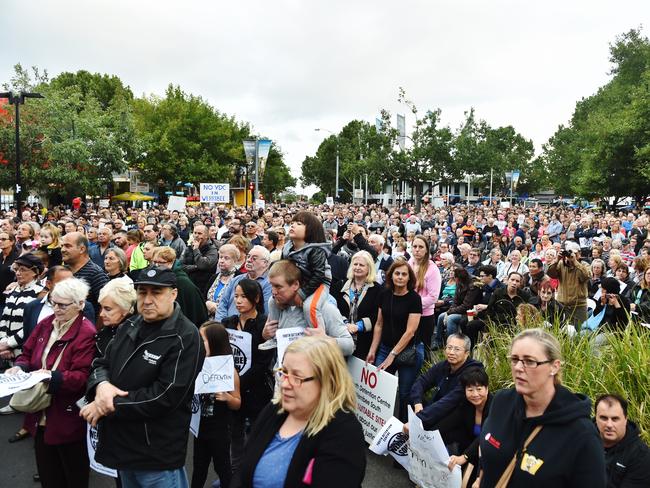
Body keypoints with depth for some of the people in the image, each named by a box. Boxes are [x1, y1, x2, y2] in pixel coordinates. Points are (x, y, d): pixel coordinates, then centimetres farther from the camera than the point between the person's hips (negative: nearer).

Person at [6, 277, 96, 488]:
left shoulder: (87, 334, -20)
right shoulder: (46, 324, 4)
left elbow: (81, 376, -23)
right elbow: (27, 354, 11)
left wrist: (52, 377, -35)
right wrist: (19, 367, -10)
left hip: (68, 418, -7)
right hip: (41, 415, 7)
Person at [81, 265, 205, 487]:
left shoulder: (185, 338, -20)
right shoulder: (131, 325, 6)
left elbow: (165, 396, -24)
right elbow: (102, 363, 8)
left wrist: (110, 406, -20)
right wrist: (101, 384, -16)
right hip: (121, 445, 7)